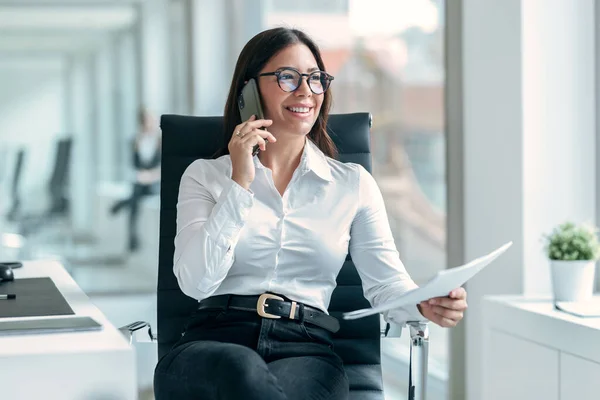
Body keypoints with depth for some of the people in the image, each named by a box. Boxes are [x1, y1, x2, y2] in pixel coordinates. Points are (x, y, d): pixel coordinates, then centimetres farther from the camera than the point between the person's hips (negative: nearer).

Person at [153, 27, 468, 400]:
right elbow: (196, 282, -1)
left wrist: (425, 304, -14)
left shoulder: (353, 183, 16)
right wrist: (240, 184, -5)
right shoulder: (205, 175, 13)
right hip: (215, 342, 0)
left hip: (307, 349, 0)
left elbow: (386, 281, 9)